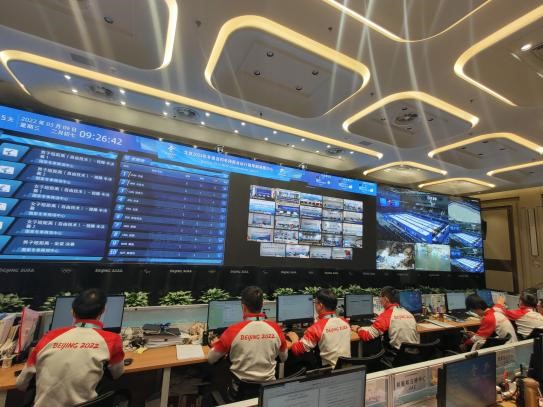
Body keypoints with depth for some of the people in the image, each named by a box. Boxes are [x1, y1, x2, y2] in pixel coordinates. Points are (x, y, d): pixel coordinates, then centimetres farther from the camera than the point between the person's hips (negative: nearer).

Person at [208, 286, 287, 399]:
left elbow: (211, 359, -4)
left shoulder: (233, 330, -20)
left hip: (241, 390, -2)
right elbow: (284, 358, 6)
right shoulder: (275, 328, -12)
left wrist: (216, 345, 15)